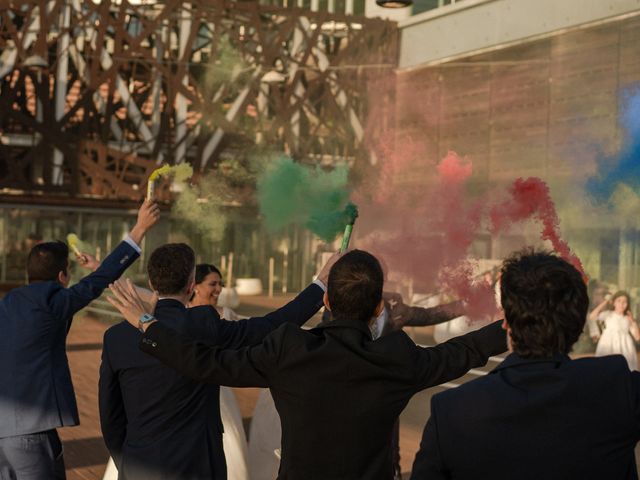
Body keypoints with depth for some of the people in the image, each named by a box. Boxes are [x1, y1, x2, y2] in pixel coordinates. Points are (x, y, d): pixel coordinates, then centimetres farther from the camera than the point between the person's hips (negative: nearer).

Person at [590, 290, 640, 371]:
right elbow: (592, 317, -16)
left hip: (624, 348, 2)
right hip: (609, 347, -2)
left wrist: (633, 322, -2)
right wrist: (604, 303, -8)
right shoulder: (608, 315, 2)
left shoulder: (628, 319, 11)